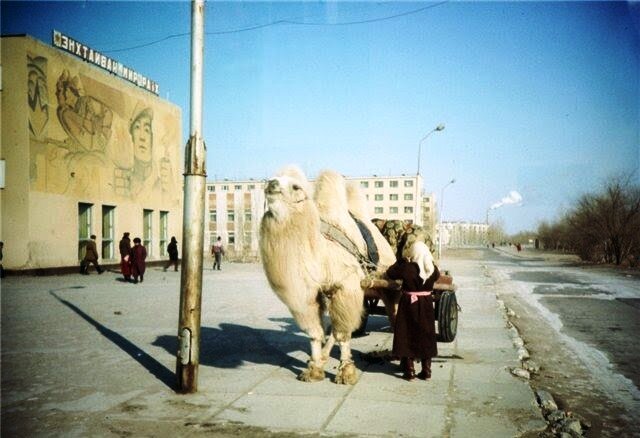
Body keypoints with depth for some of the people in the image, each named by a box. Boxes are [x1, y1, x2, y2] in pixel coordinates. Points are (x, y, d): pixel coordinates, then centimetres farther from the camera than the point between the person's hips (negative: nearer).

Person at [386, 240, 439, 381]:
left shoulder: (407, 268, -17)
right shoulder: (432, 269, -6)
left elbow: (390, 273, -4)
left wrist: (402, 259, 4)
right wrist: (430, 260, 18)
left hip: (409, 305, -3)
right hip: (426, 306, 3)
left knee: (408, 337, 7)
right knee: (425, 337, 14)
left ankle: (410, 371, 9)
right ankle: (426, 370, 19)